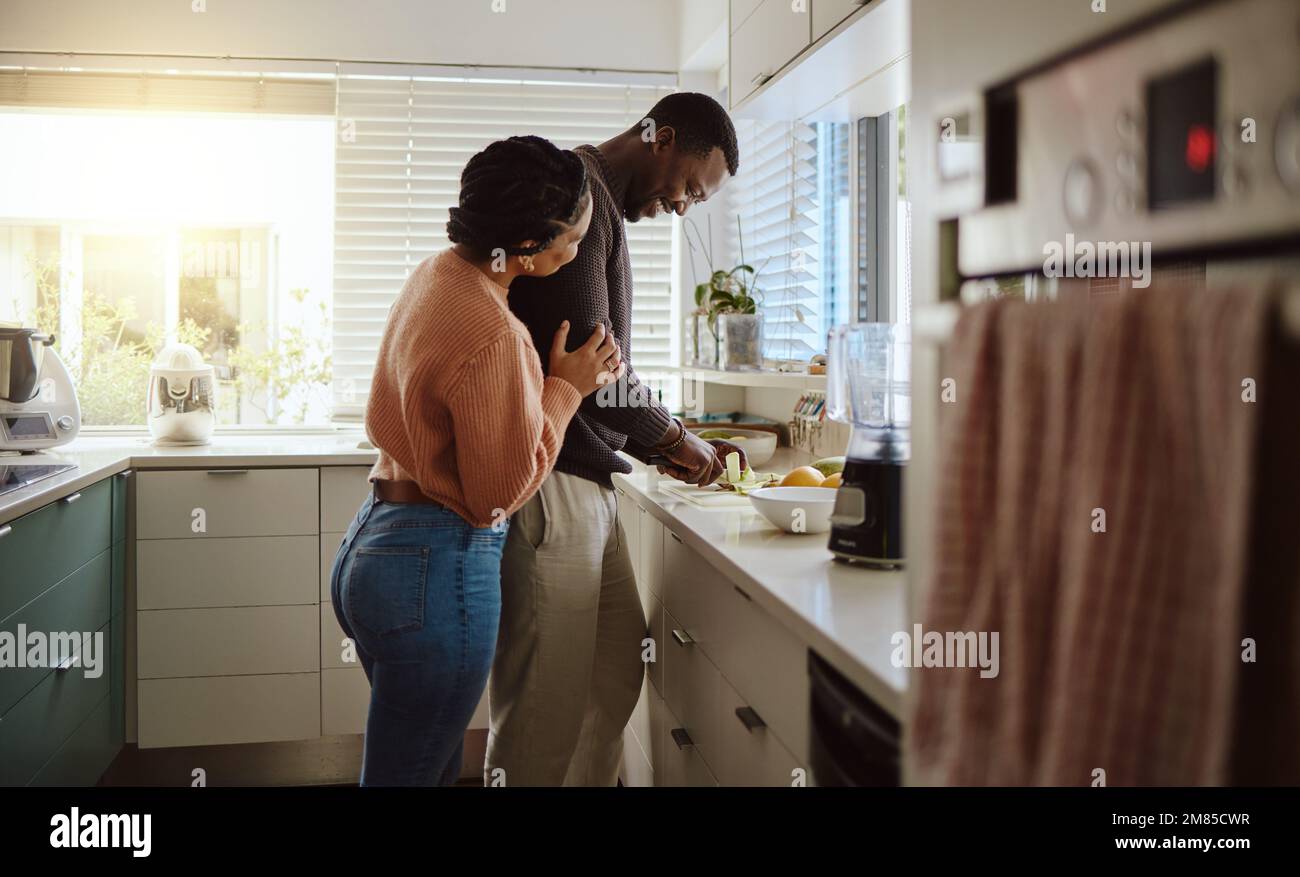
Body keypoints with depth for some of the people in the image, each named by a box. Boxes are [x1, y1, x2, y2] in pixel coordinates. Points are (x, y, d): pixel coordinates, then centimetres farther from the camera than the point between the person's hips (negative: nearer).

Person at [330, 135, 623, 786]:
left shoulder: (435, 273, 4)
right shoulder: (494, 337, -25)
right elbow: (501, 489, -16)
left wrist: (573, 369, 11)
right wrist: (563, 389, -8)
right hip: (436, 570, -9)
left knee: (436, 758, 23)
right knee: (414, 772, 6)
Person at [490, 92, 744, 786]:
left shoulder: (602, 204, 21)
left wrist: (662, 447, 14)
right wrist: (673, 436, -5)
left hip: (585, 481, 11)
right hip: (548, 483, -11)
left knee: (617, 669, 16)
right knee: (545, 705, -2)